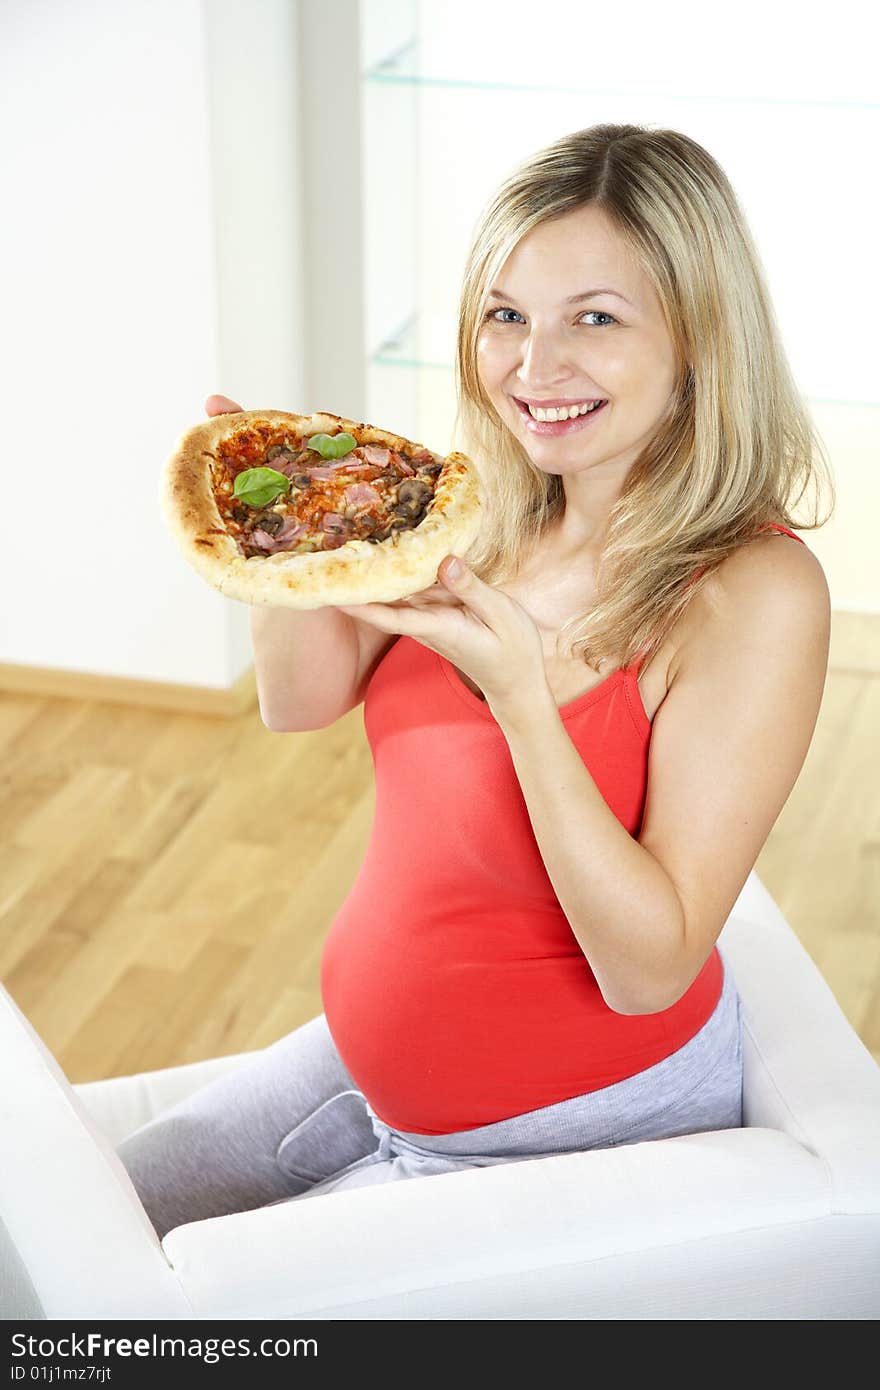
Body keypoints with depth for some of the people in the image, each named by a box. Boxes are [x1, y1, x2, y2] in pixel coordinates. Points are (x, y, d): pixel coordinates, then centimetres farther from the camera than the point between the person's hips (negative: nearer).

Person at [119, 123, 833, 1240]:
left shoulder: (755, 592, -27)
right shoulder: (492, 510, -8)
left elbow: (648, 967, -26)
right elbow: (303, 699, 1)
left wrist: (519, 687, -35)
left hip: (583, 1126, -6)